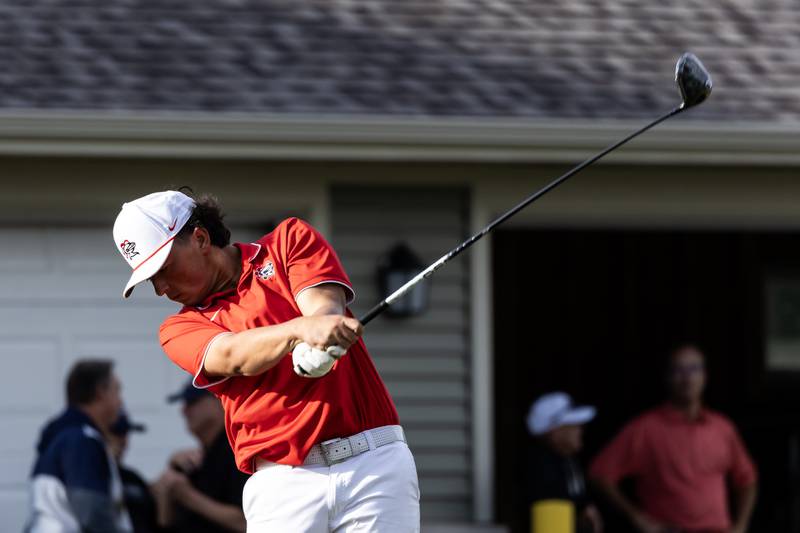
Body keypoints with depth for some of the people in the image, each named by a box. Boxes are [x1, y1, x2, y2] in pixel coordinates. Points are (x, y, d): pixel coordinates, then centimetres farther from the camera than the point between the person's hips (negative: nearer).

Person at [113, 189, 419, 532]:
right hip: (284, 482, 1)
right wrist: (301, 329, -31)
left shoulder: (290, 239, 12)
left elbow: (327, 307, -5)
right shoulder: (181, 327, 11)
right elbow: (234, 356, -10)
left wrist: (314, 349, -30)